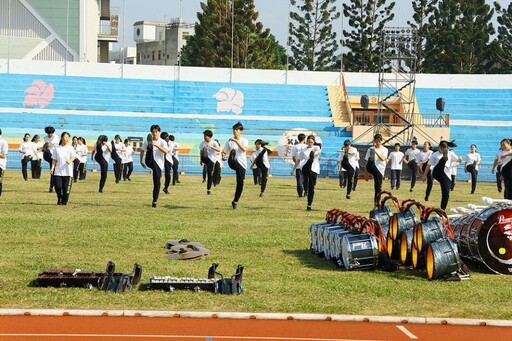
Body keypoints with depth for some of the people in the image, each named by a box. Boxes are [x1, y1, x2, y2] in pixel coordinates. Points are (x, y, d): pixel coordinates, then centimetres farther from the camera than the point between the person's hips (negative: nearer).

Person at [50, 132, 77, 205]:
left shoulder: (70, 148, 3)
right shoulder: (57, 148, 8)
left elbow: (74, 156, -9)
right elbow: (54, 159, 10)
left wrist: (70, 160, -31)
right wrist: (52, 168, -2)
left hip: (67, 172, -1)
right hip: (58, 171, 1)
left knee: (66, 188, -1)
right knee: (58, 186, -9)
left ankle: (64, 201, 13)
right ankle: (59, 198, 18)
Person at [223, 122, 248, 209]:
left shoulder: (244, 140, 6)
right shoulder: (229, 141, 10)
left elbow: (244, 149, -16)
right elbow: (225, 152, 11)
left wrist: (236, 141, -25)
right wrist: (224, 155, -12)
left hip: (242, 164, 1)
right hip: (233, 163, -1)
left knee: (240, 183, 1)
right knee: (233, 151, -33)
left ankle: (235, 201, 17)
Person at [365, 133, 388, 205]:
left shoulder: (384, 150, 7)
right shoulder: (370, 149, 9)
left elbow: (383, 158, -13)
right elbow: (367, 161, 10)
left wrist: (376, 151, -24)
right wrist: (366, 174, 8)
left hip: (380, 170, 1)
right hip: (372, 168, -1)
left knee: (378, 187, 2)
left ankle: (376, 202, 13)